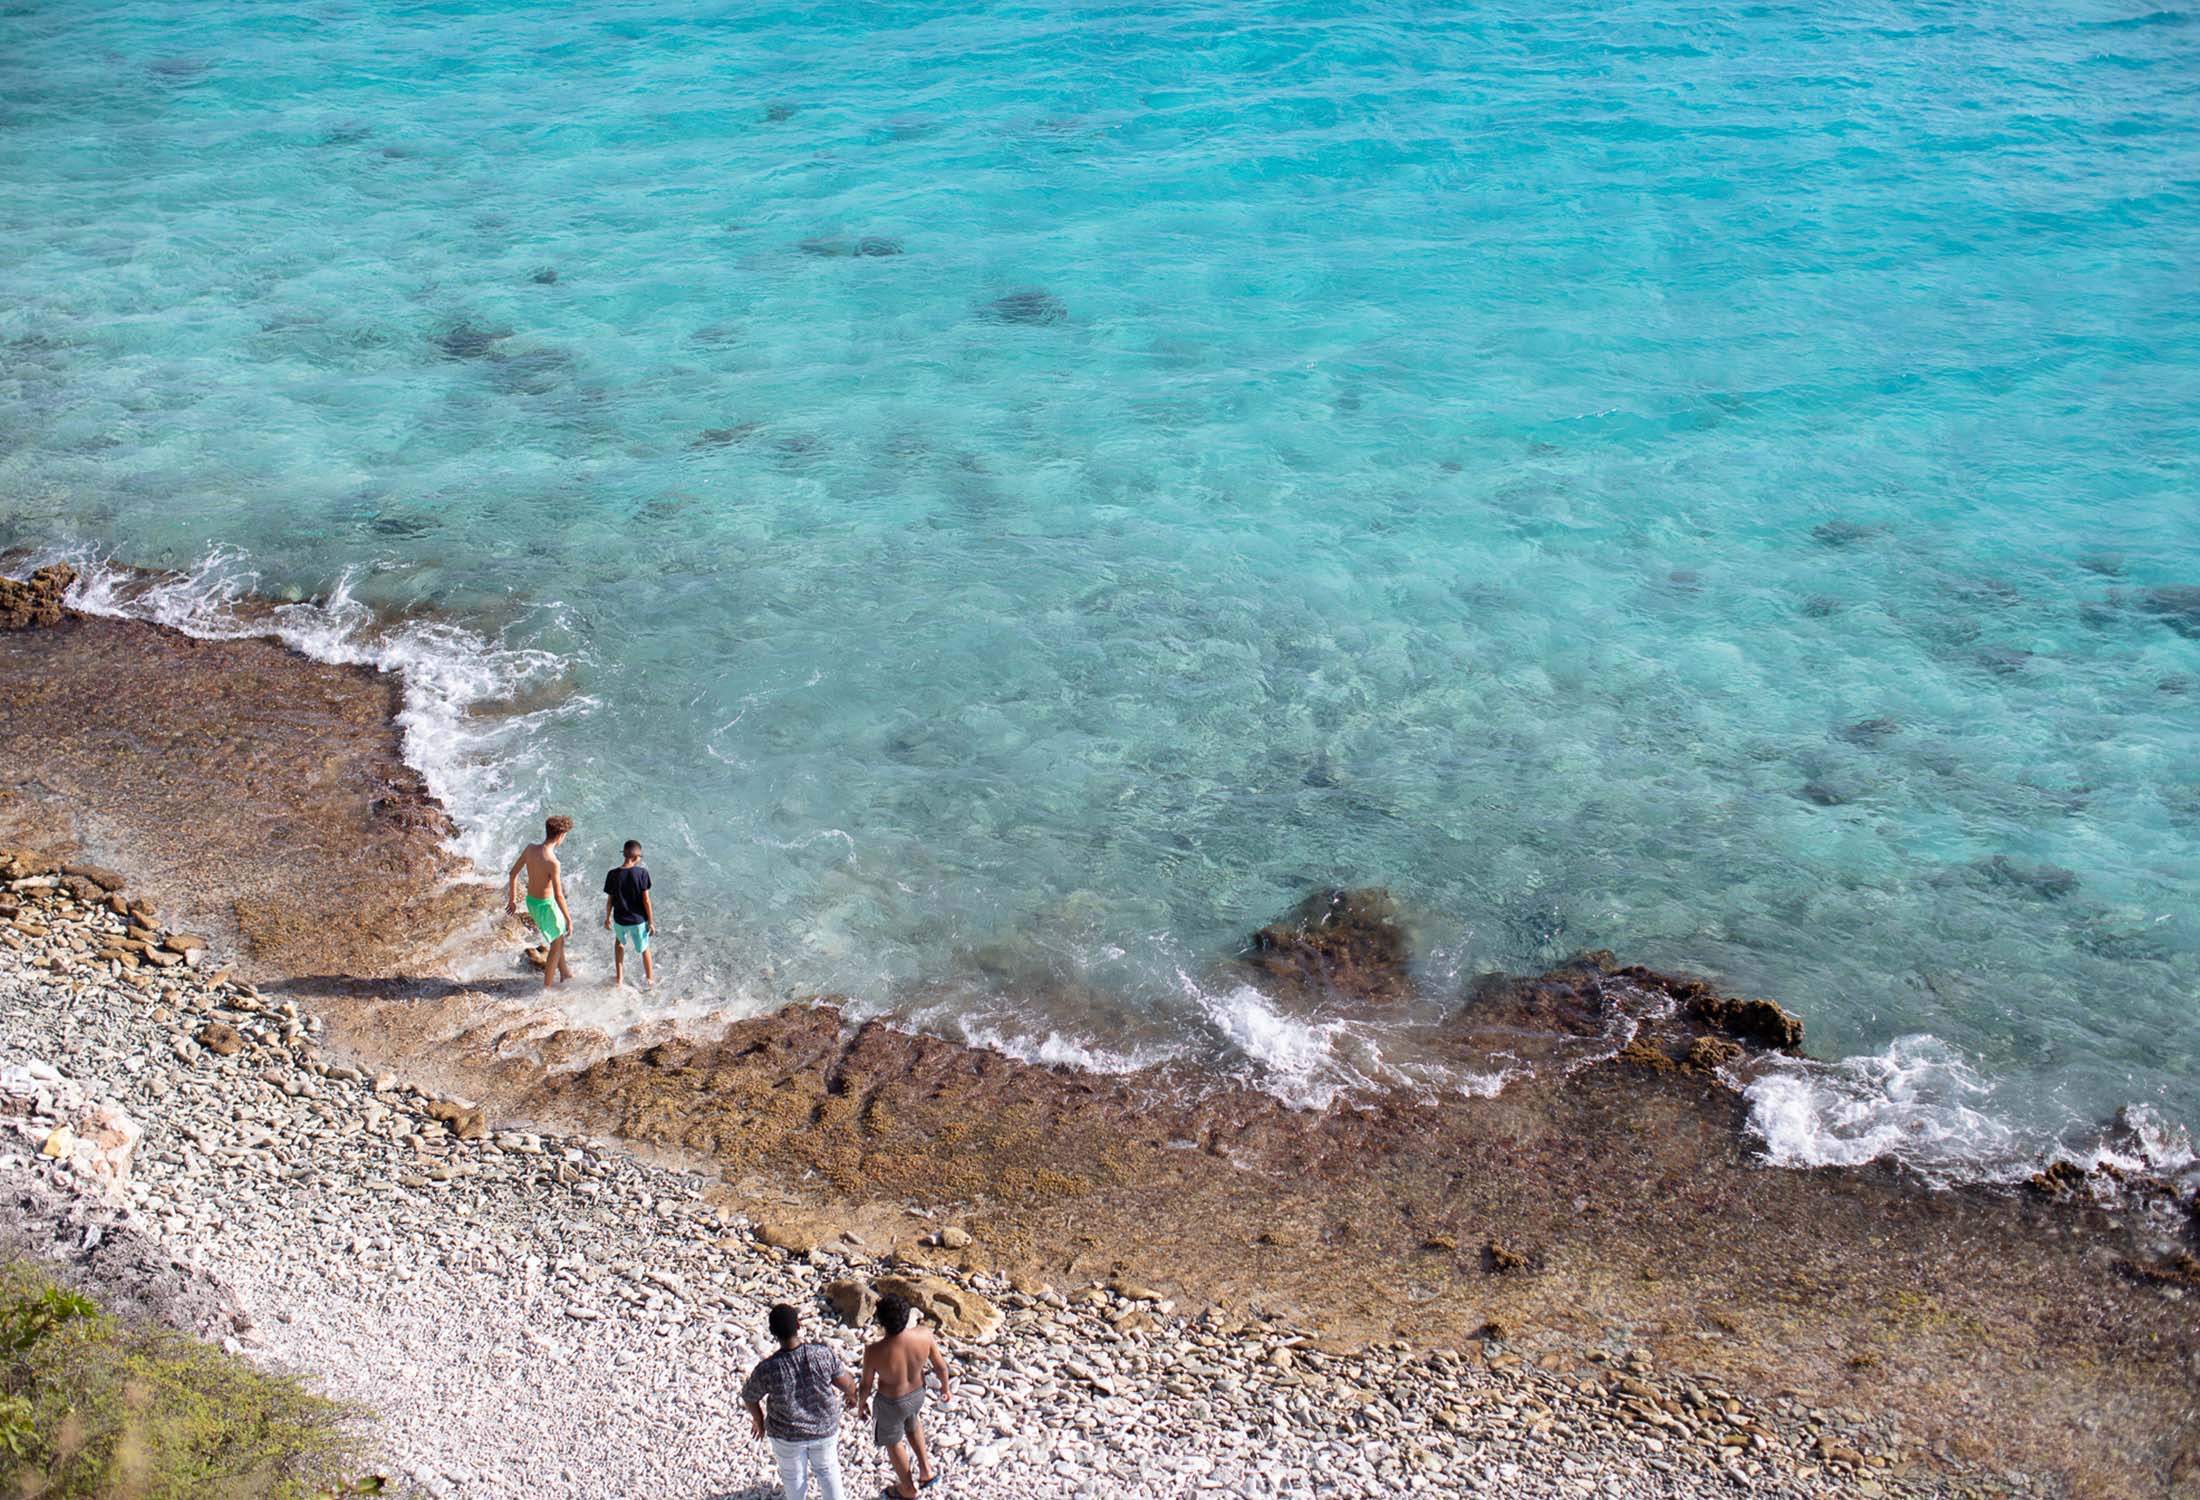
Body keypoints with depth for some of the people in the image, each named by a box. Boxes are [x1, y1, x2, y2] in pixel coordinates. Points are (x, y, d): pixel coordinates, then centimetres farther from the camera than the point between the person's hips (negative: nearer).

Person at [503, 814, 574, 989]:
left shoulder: (530, 848, -10)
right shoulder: (552, 862, -32)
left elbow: (513, 873, 2)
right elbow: (559, 895, -27)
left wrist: (512, 899, 15)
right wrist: (568, 919, -15)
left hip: (531, 901, 8)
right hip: (546, 905, -8)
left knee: (559, 937, 29)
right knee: (556, 946, 15)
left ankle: (565, 973, 45)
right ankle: (547, 987, 24)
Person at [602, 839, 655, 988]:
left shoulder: (613, 875, -12)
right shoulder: (642, 873, -17)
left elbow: (609, 900, -3)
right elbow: (646, 900, -14)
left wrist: (607, 918, 14)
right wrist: (651, 922, -4)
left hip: (620, 920, 1)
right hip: (639, 920, -1)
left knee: (619, 942, 31)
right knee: (644, 949, 23)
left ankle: (619, 978, 31)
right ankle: (650, 978, 37)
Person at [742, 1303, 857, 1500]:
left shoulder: (767, 1369, -29)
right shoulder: (823, 1354, -28)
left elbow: (749, 1397, -10)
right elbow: (846, 1383, -12)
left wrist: (759, 1422, 12)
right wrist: (851, 1395, 12)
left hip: (787, 1434, 0)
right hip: (825, 1428, 0)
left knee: (794, 1476, 28)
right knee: (827, 1469, 29)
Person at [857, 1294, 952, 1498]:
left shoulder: (874, 1352, -36)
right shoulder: (924, 1336, -28)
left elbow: (866, 1386, -18)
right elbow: (941, 1366, -10)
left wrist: (861, 1404, 4)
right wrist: (945, 1387, 11)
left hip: (890, 1403, -3)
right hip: (917, 1394, 3)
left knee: (892, 1443, 28)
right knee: (911, 1424, 39)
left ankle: (908, 1489, 48)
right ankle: (925, 1469, 45)